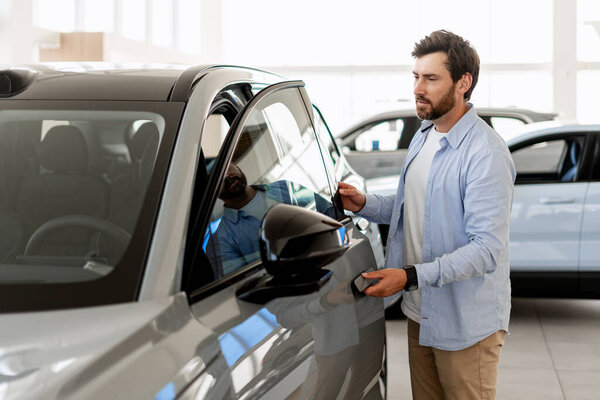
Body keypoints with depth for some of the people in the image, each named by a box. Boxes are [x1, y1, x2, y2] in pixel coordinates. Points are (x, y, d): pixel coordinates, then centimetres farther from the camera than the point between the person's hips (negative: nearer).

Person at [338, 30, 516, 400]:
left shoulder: (485, 153, -22)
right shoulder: (422, 136, 10)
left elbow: (487, 249, -27)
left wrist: (411, 276, -32)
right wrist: (365, 205, 3)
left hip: (466, 323, -8)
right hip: (421, 311, 8)